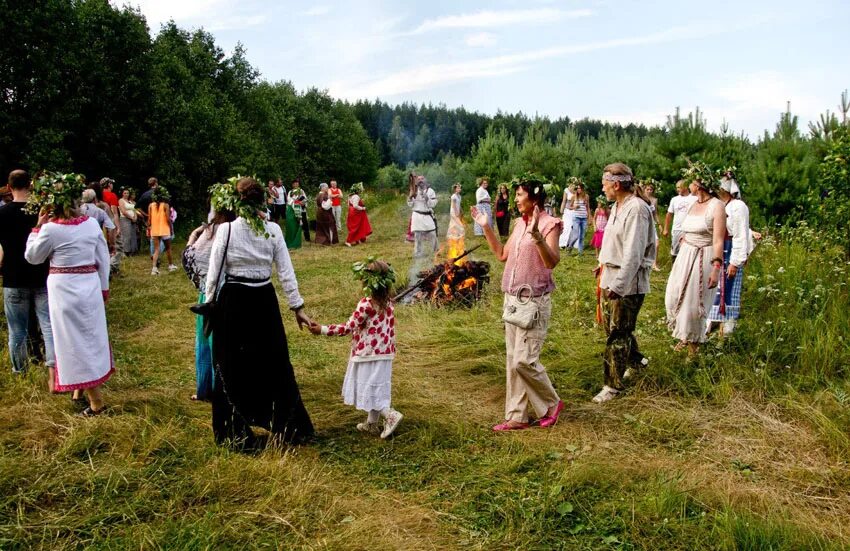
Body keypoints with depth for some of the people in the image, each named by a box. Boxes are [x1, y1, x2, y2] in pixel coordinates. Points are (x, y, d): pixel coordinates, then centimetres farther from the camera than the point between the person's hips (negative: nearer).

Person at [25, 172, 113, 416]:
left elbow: (32, 257, 1)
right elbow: (103, 259, 5)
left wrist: (38, 226, 3)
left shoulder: (50, 229, -14)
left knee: (76, 342, 3)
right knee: (92, 337, 17)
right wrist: (104, 286, 16)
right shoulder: (92, 224, -2)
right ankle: (87, 386, 35)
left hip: (64, 289, -5)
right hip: (90, 286, 5)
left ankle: (95, 400, 7)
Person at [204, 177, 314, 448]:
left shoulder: (225, 230, -10)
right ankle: (286, 427, 24)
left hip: (233, 302, -2)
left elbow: (214, 273, -6)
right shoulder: (273, 230, -4)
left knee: (231, 367, 11)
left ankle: (237, 433, 21)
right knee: (274, 362, 14)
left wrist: (209, 302, 7)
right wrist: (297, 306, 5)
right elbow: (286, 273, -2)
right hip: (264, 301, 2)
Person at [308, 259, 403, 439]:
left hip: (368, 354, -8)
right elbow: (391, 328, 9)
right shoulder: (388, 303, 2)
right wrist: (391, 347, 20)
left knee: (369, 389, 2)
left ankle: (391, 415, -9)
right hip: (384, 353, 8)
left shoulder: (366, 304, -20)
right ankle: (372, 423, 25)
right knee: (376, 389, 16)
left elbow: (348, 328, -19)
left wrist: (323, 330, -14)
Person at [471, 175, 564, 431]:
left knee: (524, 360, -9)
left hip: (534, 301, -8)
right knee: (512, 361, 10)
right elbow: (502, 254, 20)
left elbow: (552, 261, -24)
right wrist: (486, 227, 15)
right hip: (512, 298, 8)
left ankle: (552, 403, 16)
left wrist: (537, 235, -37)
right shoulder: (519, 223, 12)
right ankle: (517, 416, 19)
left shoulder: (549, 224, -12)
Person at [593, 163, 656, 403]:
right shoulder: (617, 207, 10)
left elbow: (633, 253, -23)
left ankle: (613, 385, 10)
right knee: (611, 326, 19)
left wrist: (618, 285, -24)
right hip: (610, 278, 9)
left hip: (627, 282, -9)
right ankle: (635, 360, 42)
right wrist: (603, 264, 16)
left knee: (618, 333, -1)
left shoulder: (636, 208, -19)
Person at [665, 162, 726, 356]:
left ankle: (693, 341, 24)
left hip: (704, 259, -7)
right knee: (675, 297, 11)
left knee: (695, 302, 4)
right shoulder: (693, 204, 9)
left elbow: (718, 241, -17)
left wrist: (716, 268, -22)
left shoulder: (716, 206, -13)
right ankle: (683, 336, 31)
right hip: (685, 256, 7)